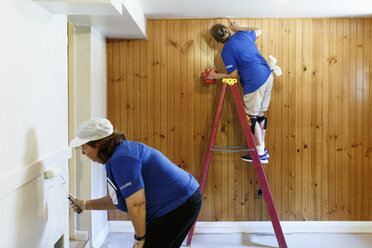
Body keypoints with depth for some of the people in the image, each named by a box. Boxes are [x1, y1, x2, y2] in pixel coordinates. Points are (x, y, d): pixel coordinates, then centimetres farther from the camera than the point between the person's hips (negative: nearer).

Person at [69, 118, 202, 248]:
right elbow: (118, 200, 19)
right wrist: (85, 205, 22)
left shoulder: (122, 158, -23)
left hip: (178, 206, -11)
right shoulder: (115, 156, 11)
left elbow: (136, 203, -26)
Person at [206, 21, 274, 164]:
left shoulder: (226, 51, -9)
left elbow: (233, 74, -5)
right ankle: (262, 148, 22)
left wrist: (216, 76, 6)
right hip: (268, 76, 8)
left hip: (254, 82, -8)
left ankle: (261, 154, 3)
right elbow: (258, 31, 33)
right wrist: (238, 27, 37)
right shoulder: (243, 34, 11)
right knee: (260, 114, 14)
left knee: (251, 117, 0)